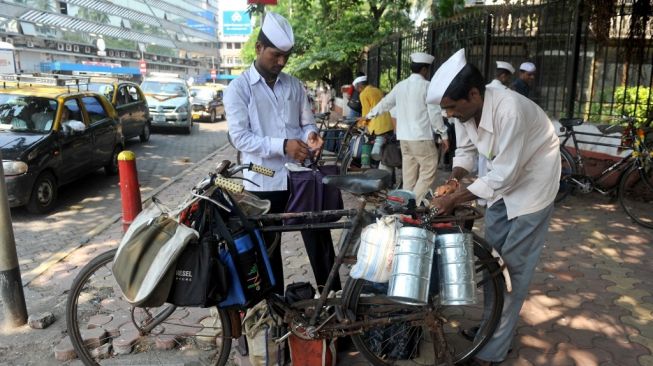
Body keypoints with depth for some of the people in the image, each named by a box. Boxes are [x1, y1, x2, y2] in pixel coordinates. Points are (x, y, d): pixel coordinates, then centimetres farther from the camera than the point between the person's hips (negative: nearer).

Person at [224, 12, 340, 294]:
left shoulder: (294, 86, 9)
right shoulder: (238, 88, -5)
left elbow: (306, 122, 13)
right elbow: (240, 137, -13)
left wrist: (311, 135, -12)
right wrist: (282, 146, -25)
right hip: (264, 181, -3)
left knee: (319, 238, 9)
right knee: (268, 248, 11)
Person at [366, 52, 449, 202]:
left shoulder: (400, 85, 10)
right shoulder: (427, 86, -8)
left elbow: (385, 103, 21)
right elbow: (434, 113, -9)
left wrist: (369, 115, 37)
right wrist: (444, 135, -1)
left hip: (404, 137, 7)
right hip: (422, 138, -7)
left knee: (409, 174, 13)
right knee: (428, 172, -1)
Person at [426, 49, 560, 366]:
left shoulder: (510, 110, -35)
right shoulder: (466, 109, -13)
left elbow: (503, 178, -31)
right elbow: (466, 150, 4)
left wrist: (454, 199, -26)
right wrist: (453, 180, -14)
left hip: (531, 183, -7)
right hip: (502, 179, 8)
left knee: (514, 266, -3)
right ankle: (493, 324, 32)